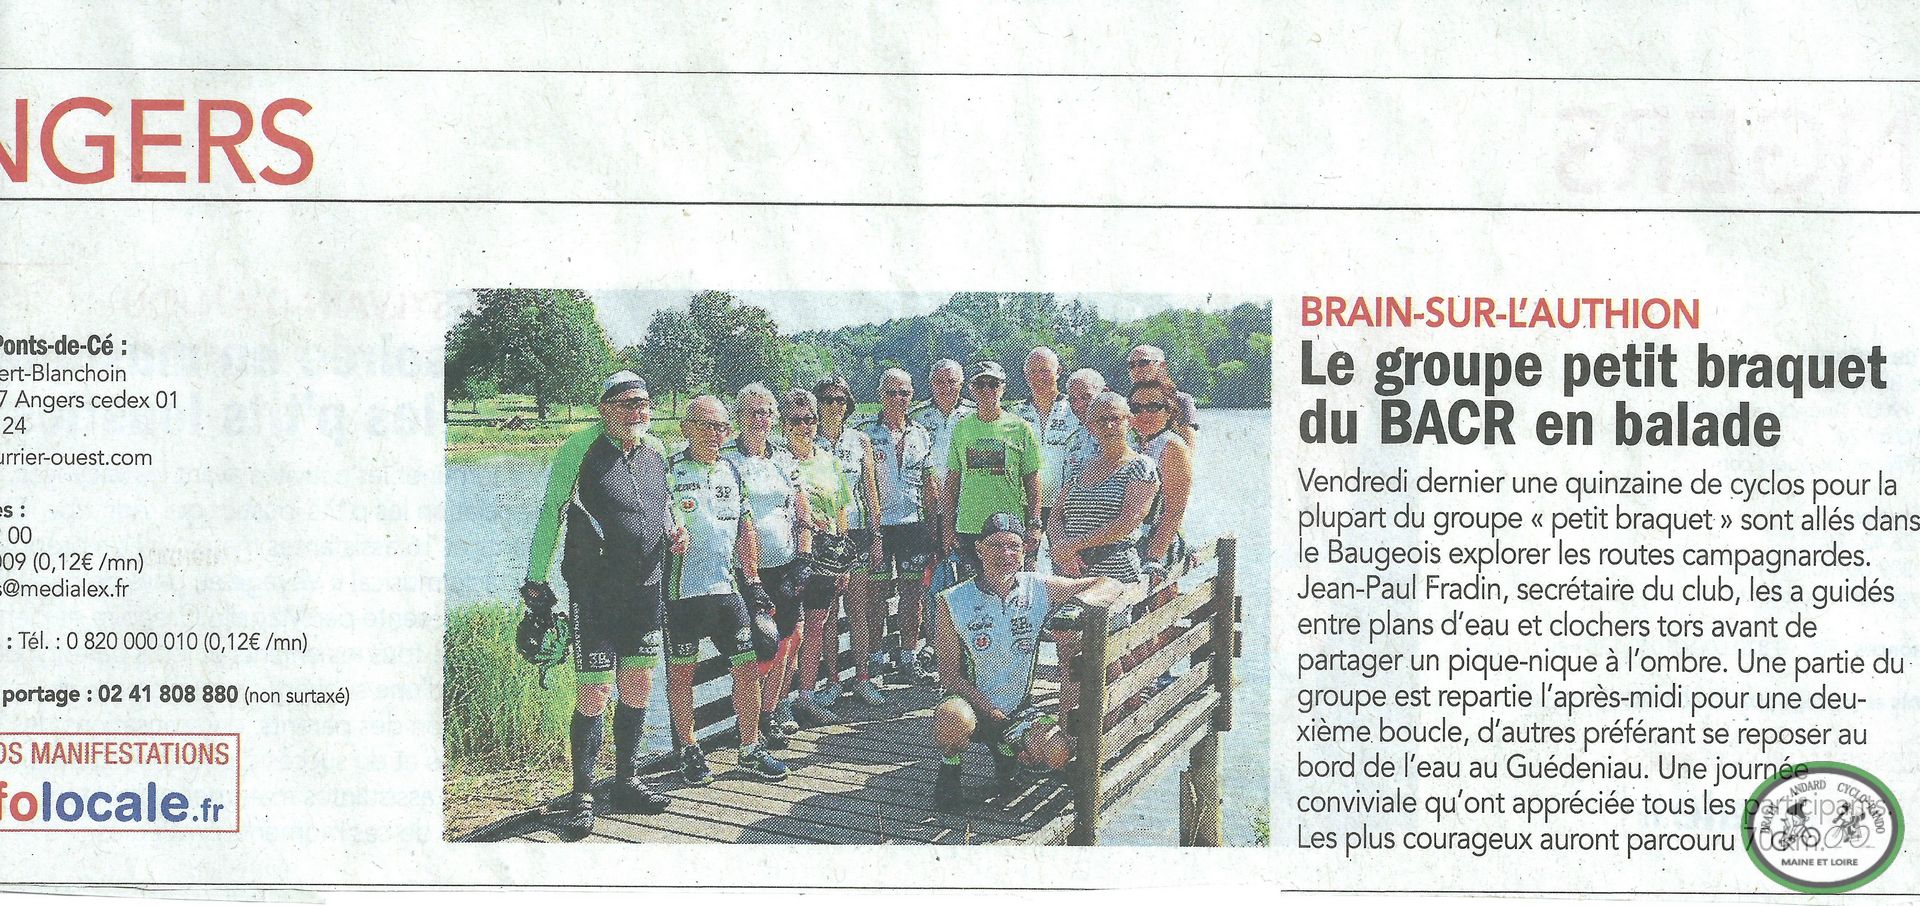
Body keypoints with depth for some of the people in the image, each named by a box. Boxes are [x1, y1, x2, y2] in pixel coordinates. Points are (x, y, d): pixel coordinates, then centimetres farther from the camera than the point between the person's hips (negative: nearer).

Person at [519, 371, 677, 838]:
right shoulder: (579, 450, -9)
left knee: (638, 687, 11)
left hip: (646, 590, 6)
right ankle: (582, 797, 4)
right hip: (594, 594, -6)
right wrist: (536, 579, -7)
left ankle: (627, 781, 25)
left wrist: (673, 529, 4)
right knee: (594, 694, -6)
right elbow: (551, 515, -6)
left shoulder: (656, 450, 9)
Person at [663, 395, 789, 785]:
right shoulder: (669, 472, -4)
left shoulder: (732, 473, 13)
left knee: (748, 667, 2)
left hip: (727, 588, 5)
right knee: (681, 671, 5)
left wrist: (753, 581, 14)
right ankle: (689, 751, 17)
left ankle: (751, 749, 13)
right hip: (682, 589, -5)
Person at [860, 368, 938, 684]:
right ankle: (878, 657, 10)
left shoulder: (921, 435, 12)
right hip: (879, 524, -4)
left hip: (913, 524, 4)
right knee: (877, 593, 1)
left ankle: (908, 658, 12)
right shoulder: (867, 434, -1)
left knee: (913, 593, 5)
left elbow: (928, 485, 16)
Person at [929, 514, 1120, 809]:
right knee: (953, 719, -39)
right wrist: (990, 711, -20)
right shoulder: (950, 602, -10)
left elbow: (1108, 585, -3)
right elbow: (950, 676, -8)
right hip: (971, 704, -3)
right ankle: (949, 770, -2)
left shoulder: (1039, 589, -4)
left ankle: (1007, 750, 11)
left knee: (1058, 753, -26)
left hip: (1020, 710, 3)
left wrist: (1077, 603, -26)